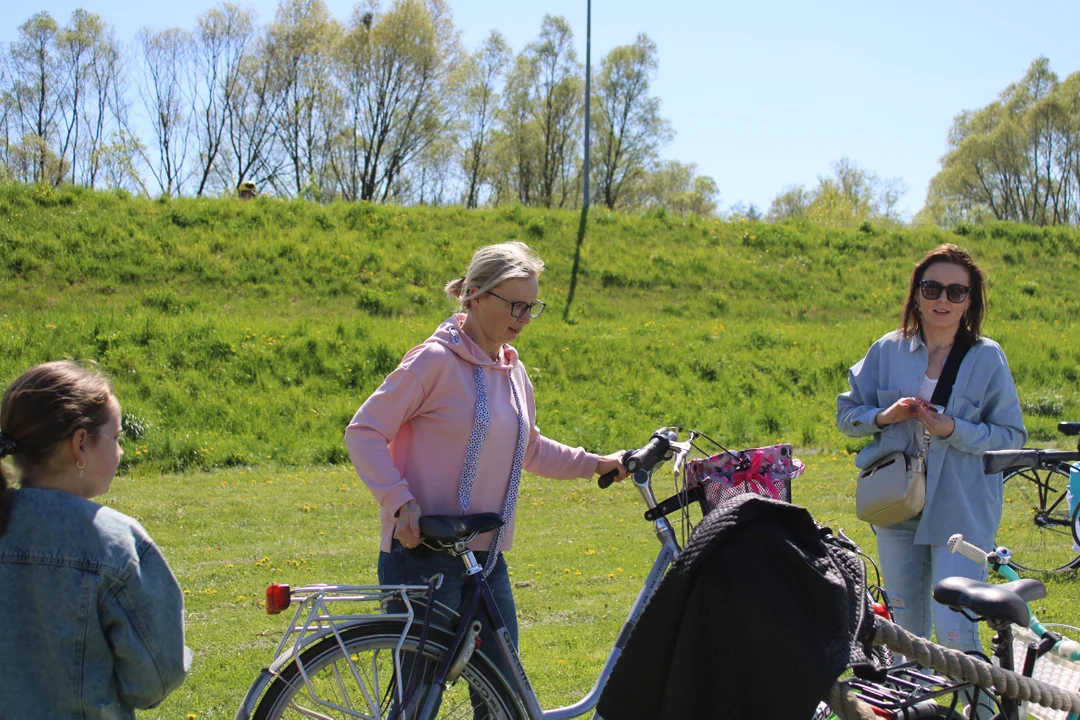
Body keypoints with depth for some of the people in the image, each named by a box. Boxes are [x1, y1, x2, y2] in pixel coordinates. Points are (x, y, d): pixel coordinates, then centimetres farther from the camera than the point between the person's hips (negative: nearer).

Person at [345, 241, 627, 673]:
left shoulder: (513, 370, 12)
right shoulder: (436, 359, -10)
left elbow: (529, 449, 27)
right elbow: (363, 433, -11)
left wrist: (594, 464, 16)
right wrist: (400, 501, -22)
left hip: (486, 555, 7)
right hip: (424, 555, -7)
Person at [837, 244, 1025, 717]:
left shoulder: (988, 358, -4)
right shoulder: (888, 351, 2)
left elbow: (1012, 437, -4)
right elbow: (846, 414, 9)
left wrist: (954, 429, -19)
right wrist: (884, 416, -12)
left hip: (962, 512, -3)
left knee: (954, 629, -12)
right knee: (906, 627, 13)